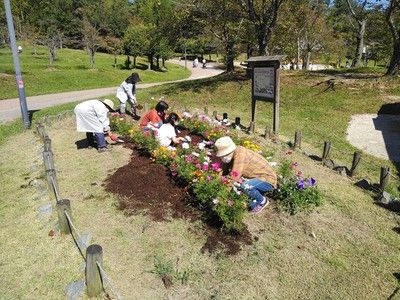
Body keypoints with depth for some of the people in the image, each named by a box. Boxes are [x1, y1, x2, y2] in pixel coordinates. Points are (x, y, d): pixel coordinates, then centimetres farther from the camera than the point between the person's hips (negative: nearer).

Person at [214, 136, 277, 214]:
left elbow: (234, 177, -30)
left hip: (268, 180, -9)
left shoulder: (239, 153, -27)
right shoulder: (234, 154, -1)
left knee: (245, 186, -33)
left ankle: (262, 201, -2)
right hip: (260, 177, 9)